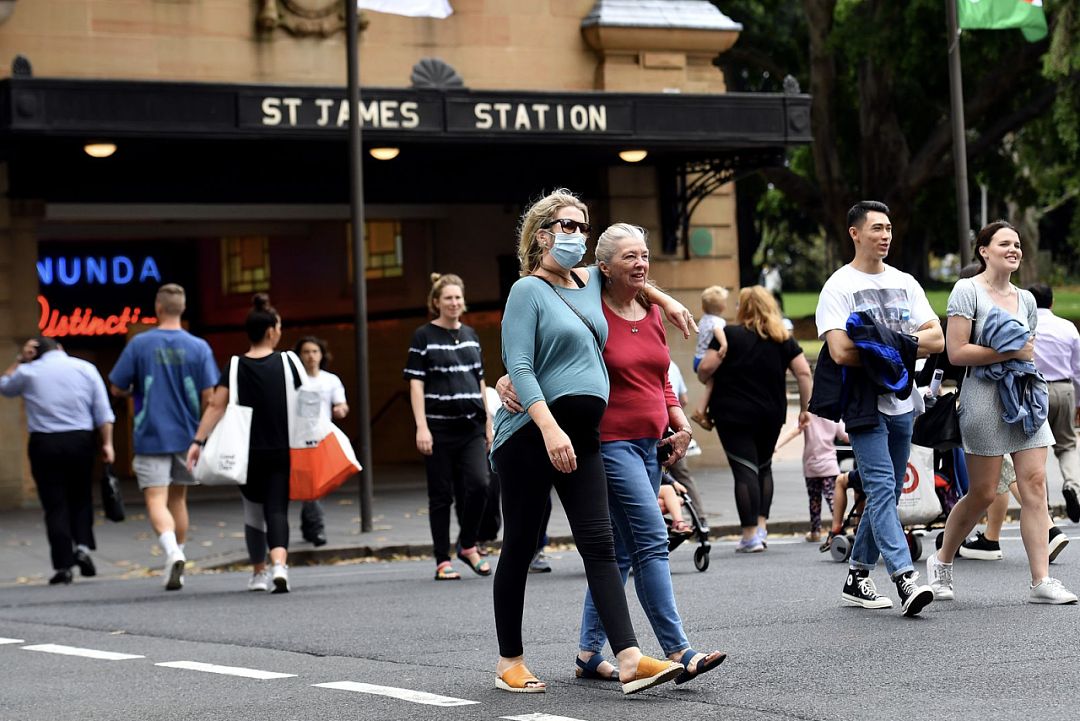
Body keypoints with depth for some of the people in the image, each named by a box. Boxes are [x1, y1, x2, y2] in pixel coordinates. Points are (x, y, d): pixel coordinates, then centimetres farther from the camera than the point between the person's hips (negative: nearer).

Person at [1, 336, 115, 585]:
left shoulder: (28, 371, 3)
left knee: (55, 506, 2)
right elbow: (103, 412, 1)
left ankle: (63, 565, -2)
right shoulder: (86, 369, 6)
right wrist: (106, 443, 2)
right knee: (80, 499, 15)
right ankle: (82, 546, -6)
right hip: (80, 441, 1)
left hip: (44, 443, -1)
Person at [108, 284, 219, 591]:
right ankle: (175, 566, 21)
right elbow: (208, 397, -6)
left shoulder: (139, 344, -5)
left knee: (156, 500, -5)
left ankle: (172, 552, -30)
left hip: (151, 436, -3)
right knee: (178, 499, 16)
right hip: (187, 436, 3)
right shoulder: (199, 347, -2)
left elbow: (117, 389, -2)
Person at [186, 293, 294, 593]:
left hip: (247, 452, 1)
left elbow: (216, 405, -10)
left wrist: (198, 441, -11)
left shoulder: (235, 366, -2)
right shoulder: (286, 363, -3)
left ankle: (259, 573, 27)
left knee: (254, 509, 17)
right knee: (277, 509, 0)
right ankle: (279, 565, -23)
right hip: (281, 451, -1)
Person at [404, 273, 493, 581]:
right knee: (441, 495, 1)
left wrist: (488, 422, 14)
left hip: (471, 426, 4)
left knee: (479, 484, -12)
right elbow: (416, 384, -5)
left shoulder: (470, 335, 14)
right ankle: (442, 561, 8)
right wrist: (421, 427, -14)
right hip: (439, 427, -4)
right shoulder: (424, 336, -1)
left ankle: (468, 546, 8)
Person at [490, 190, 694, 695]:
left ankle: (630, 660, -14)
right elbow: (519, 368, -15)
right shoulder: (529, 290, -5)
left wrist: (665, 300, 28)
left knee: (599, 545, -4)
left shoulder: (590, 283, 16)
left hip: (581, 436, 6)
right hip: (531, 435, -6)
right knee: (520, 546, 3)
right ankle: (509, 662, 13)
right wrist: (550, 429, -25)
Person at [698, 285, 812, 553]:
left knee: (745, 471, -6)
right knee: (764, 467, 20)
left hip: (734, 413, -4)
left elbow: (706, 367, -12)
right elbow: (803, 372, 2)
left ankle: (751, 535, -9)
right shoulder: (783, 338, 7)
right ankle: (762, 525, 11)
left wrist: (703, 378, 10)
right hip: (771, 415, 4)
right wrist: (804, 408, 8)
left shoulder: (730, 334, -6)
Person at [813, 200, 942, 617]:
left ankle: (856, 580, 18)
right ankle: (905, 580, -23)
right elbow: (841, 352, -16)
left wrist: (896, 345, -11)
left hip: (901, 403, 7)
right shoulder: (839, 287, -4)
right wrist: (896, 353, -9)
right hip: (864, 405, -6)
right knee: (882, 488, -15)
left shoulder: (905, 283, 14)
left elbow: (936, 339, 6)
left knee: (886, 494, 9)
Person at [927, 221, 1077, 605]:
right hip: (985, 397, -6)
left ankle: (1041, 581, -8)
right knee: (983, 493, -1)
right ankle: (941, 561, 22)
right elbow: (956, 353, -13)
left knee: (1034, 484, -6)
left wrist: (1027, 353, 8)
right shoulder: (967, 291, -5)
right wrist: (1010, 352, -15)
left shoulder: (1026, 299, 15)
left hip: (1025, 395, 6)